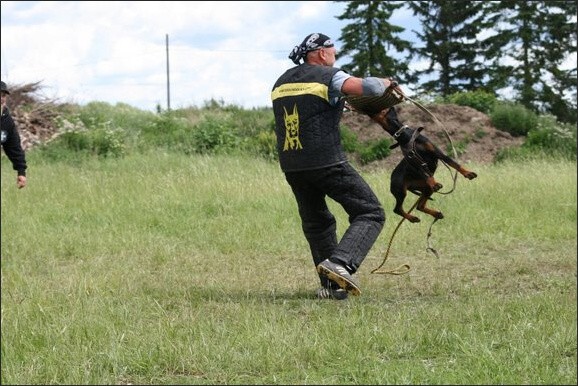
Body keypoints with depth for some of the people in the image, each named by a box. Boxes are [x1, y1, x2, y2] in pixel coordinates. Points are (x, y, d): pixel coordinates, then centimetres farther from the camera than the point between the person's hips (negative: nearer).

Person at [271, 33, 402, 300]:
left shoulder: (280, 83, 16)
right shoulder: (327, 76, -4)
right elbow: (366, 87, -16)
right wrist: (385, 83, 5)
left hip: (291, 166, 7)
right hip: (326, 162, -7)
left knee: (316, 223, 20)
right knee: (370, 213, -2)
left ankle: (332, 286, 17)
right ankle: (340, 262, -23)